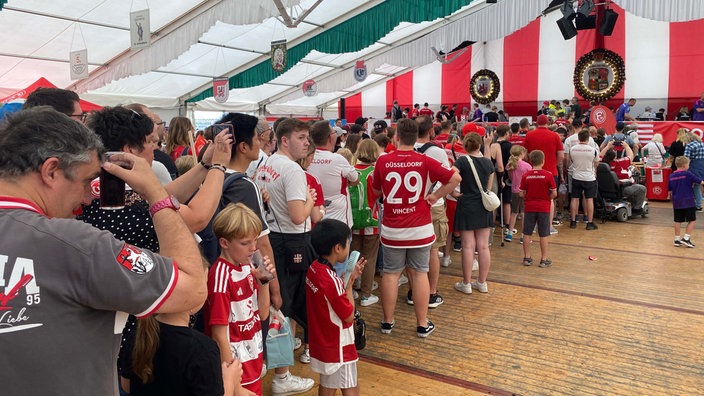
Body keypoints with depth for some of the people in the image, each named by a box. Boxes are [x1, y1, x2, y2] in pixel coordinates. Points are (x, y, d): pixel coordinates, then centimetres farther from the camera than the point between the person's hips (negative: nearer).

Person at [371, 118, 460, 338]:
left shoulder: (383, 161, -8)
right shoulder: (424, 161, -8)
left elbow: (376, 190, 6)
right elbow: (455, 178, -9)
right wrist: (436, 196, -1)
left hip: (392, 230, 0)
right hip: (420, 229, 0)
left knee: (390, 274, 12)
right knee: (420, 274, 10)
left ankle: (387, 321, 23)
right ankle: (422, 324, 17)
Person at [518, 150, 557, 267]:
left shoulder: (526, 176, -5)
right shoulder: (548, 175, -9)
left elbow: (522, 194, -2)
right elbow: (554, 193, -7)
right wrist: (547, 198, 11)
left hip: (529, 208, 1)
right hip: (544, 208, -1)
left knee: (527, 234, 10)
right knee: (543, 235, 6)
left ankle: (527, 258, 16)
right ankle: (544, 259, 12)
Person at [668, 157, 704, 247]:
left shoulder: (671, 176, 4)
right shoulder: (687, 174, -10)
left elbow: (669, 191, 10)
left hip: (676, 202, 5)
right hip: (688, 201, -4)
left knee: (678, 221, 11)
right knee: (692, 220, 6)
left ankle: (677, 239, 13)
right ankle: (686, 238, -2)